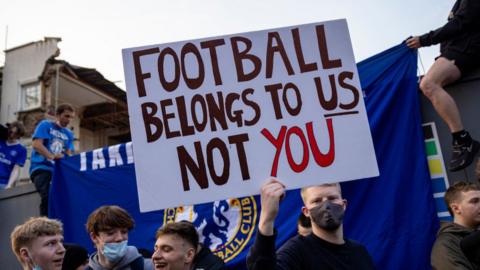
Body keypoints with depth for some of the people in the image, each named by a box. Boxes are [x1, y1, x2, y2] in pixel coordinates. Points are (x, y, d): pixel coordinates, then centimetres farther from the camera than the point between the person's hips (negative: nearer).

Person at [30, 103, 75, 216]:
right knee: (48, 196, -26)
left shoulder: (69, 134, 19)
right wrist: (52, 156, -23)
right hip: (41, 168, -5)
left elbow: (69, 154, 11)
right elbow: (36, 144, -9)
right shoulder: (45, 125, 5)